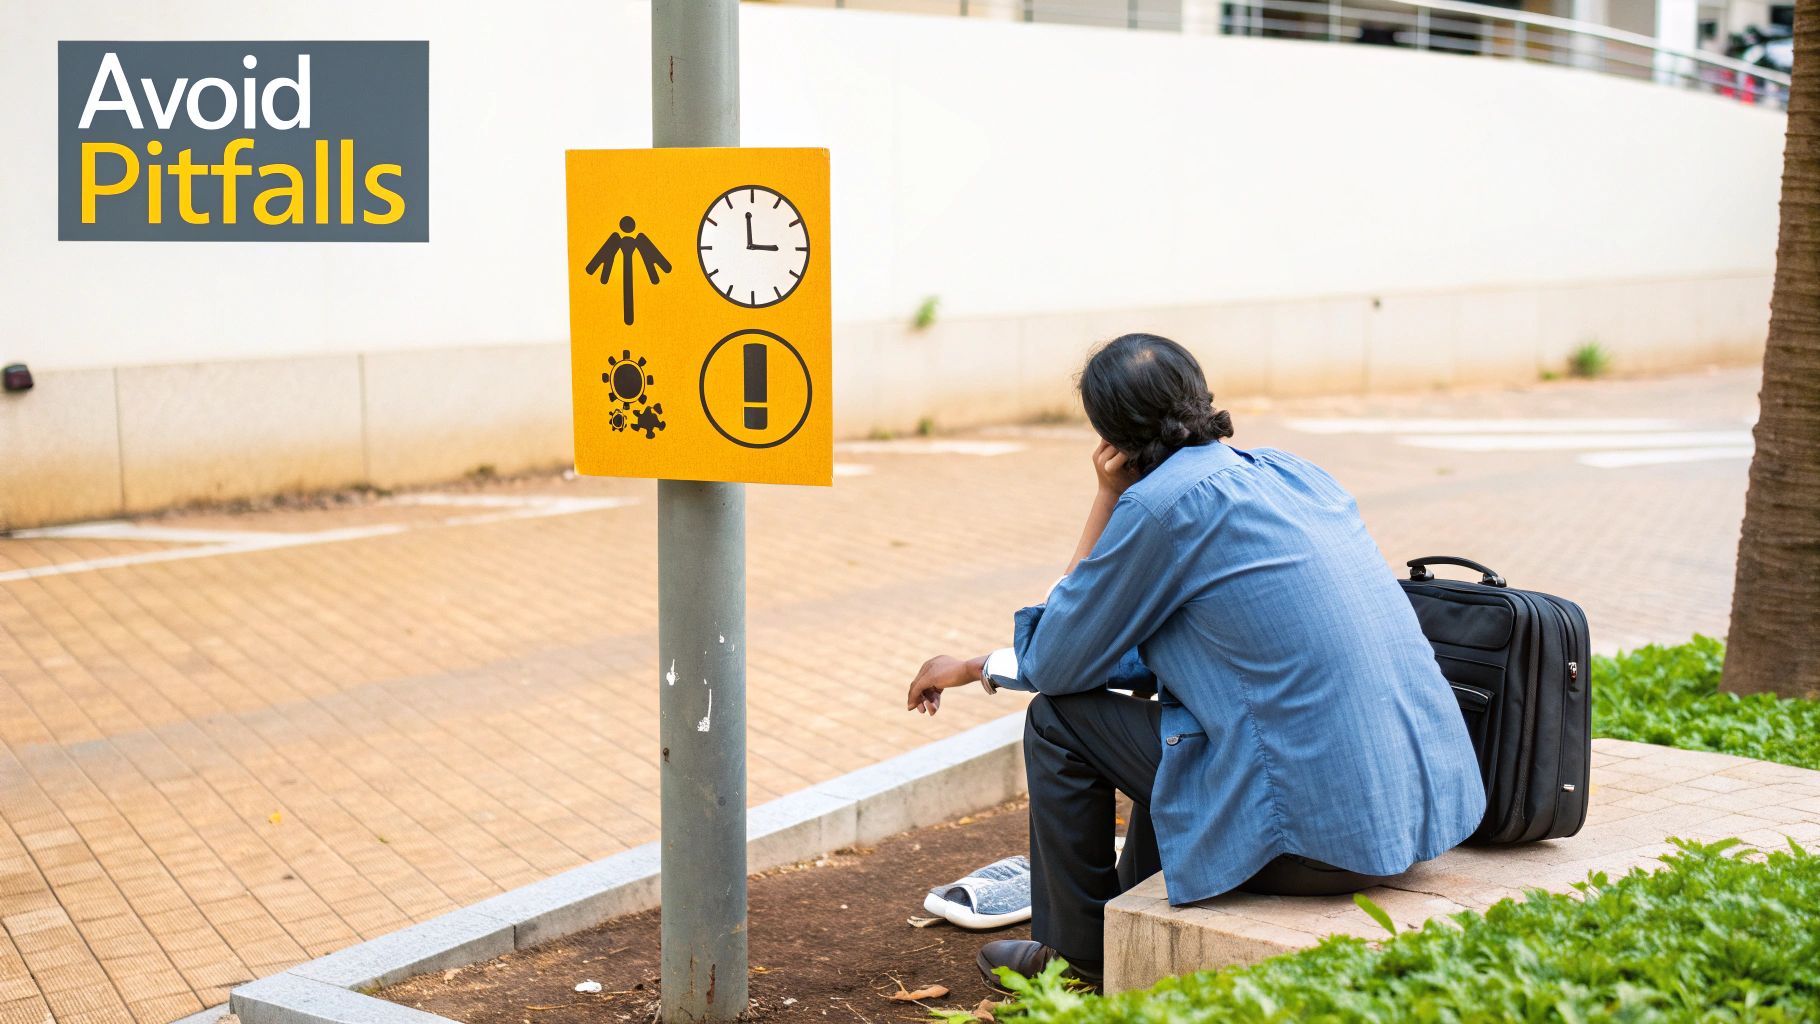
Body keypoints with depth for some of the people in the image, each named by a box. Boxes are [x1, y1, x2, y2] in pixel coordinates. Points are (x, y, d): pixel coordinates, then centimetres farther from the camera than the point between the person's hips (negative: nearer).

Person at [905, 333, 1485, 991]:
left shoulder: (1163, 500, -11)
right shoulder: (1290, 471, 14)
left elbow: (1055, 665, -2)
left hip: (1320, 836, -9)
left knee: (1057, 720, 7)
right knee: (1160, 699, 31)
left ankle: (1078, 953, 23)